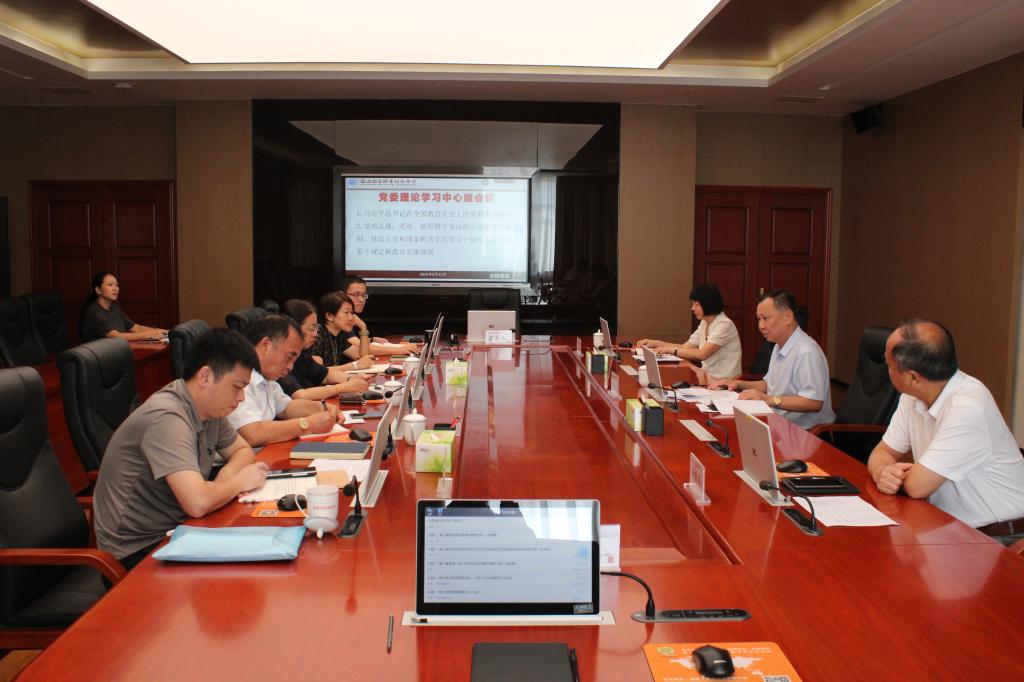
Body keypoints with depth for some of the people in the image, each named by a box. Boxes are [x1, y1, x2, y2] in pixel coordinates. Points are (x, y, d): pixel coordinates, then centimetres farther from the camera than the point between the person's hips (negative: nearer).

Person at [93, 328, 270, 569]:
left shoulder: (209, 407, 0)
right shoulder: (167, 418, -26)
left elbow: (243, 450, 15)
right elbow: (198, 503, -35)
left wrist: (227, 475, -7)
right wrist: (239, 481, -15)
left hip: (175, 529, 8)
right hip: (139, 550, -8)